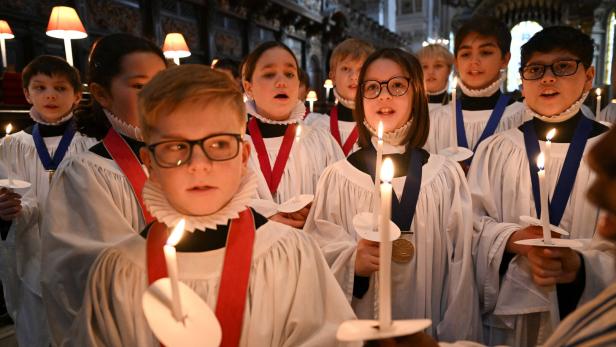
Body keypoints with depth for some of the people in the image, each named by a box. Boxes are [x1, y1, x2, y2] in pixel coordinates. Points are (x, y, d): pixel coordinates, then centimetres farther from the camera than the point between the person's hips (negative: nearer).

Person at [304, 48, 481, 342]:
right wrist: (351, 262, -22)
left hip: (427, 326, 1)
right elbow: (316, 250, -5)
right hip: (358, 325, 0)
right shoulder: (337, 177, -7)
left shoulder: (446, 175, -4)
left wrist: (455, 336, -2)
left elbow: (459, 265, -1)